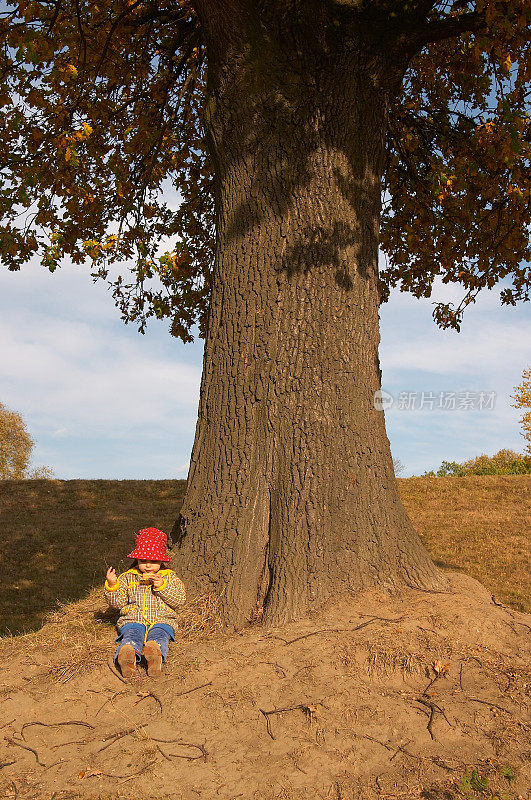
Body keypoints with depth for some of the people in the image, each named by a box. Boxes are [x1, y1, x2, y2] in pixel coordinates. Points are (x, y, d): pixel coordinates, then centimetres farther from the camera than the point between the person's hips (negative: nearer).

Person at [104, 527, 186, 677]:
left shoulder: (170, 577, 12)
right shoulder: (127, 577, 15)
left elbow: (179, 599, 1)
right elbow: (117, 603, 11)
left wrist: (162, 586, -12)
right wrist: (112, 586, -8)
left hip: (161, 620, 0)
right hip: (132, 620, 1)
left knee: (158, 636, -34)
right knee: (132, 636, -33)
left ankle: (155, 652, -65)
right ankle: (128, 654, -63)